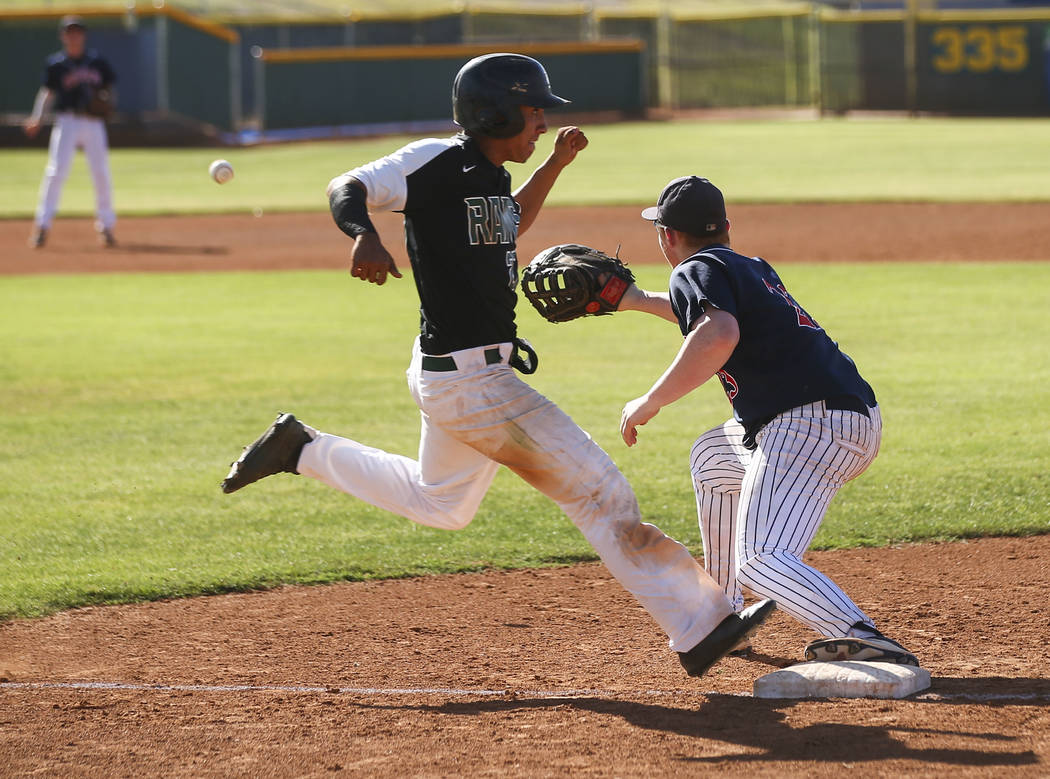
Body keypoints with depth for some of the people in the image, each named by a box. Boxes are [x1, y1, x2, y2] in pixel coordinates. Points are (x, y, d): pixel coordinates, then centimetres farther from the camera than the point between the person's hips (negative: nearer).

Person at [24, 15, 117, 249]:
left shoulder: (97, 61, 8)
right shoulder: (56, 63, 2)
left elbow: (109, 88, 14)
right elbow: (48, 91, 1)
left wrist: (104, 100, -8)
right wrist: (37, 118, -12)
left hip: (93, 122, 2)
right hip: (67, 121, -2)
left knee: (102, 174, 3)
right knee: (56, 171, -12)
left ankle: (105, 226, 16)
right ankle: (42, 225, -9)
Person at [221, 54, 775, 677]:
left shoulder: (491, 176, 10)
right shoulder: (437, 162, -16)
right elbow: (348, 188, -21)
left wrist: (556, 163, 17)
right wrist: (364, 234, -42)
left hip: (450, 376, 10)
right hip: (470, 382, -10)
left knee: (440, 504, 31)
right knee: (601, 494, -9)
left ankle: (303, 450, 34)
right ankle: (699, 629, -6)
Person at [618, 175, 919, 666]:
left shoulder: (696, 271, -2)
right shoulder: (754, 269, 25)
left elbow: (717, 338, -24)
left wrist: (650, 402, -16)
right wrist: (638, 300, 55)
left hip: (809, 423, -10)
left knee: (761, 563, -22)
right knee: (711, 456, 33)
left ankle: (863, 641, -44)